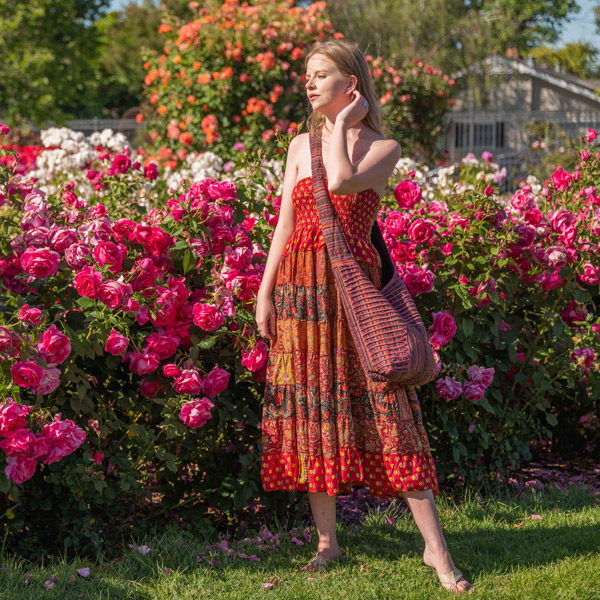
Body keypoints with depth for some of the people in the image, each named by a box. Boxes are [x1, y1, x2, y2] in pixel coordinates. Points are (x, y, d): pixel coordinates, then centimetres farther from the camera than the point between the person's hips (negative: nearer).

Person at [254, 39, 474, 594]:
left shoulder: (383, 147, 1)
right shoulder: (300, 145, 13)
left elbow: (340, 181, -19)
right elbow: (285, 222, 12)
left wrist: (342, 124, -6)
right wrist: (264, 291, 5)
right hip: (298, 284, 4)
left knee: (382, 403, -8)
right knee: (310, 403, 3)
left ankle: (435, 547, -5)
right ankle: (327, 540, 12)